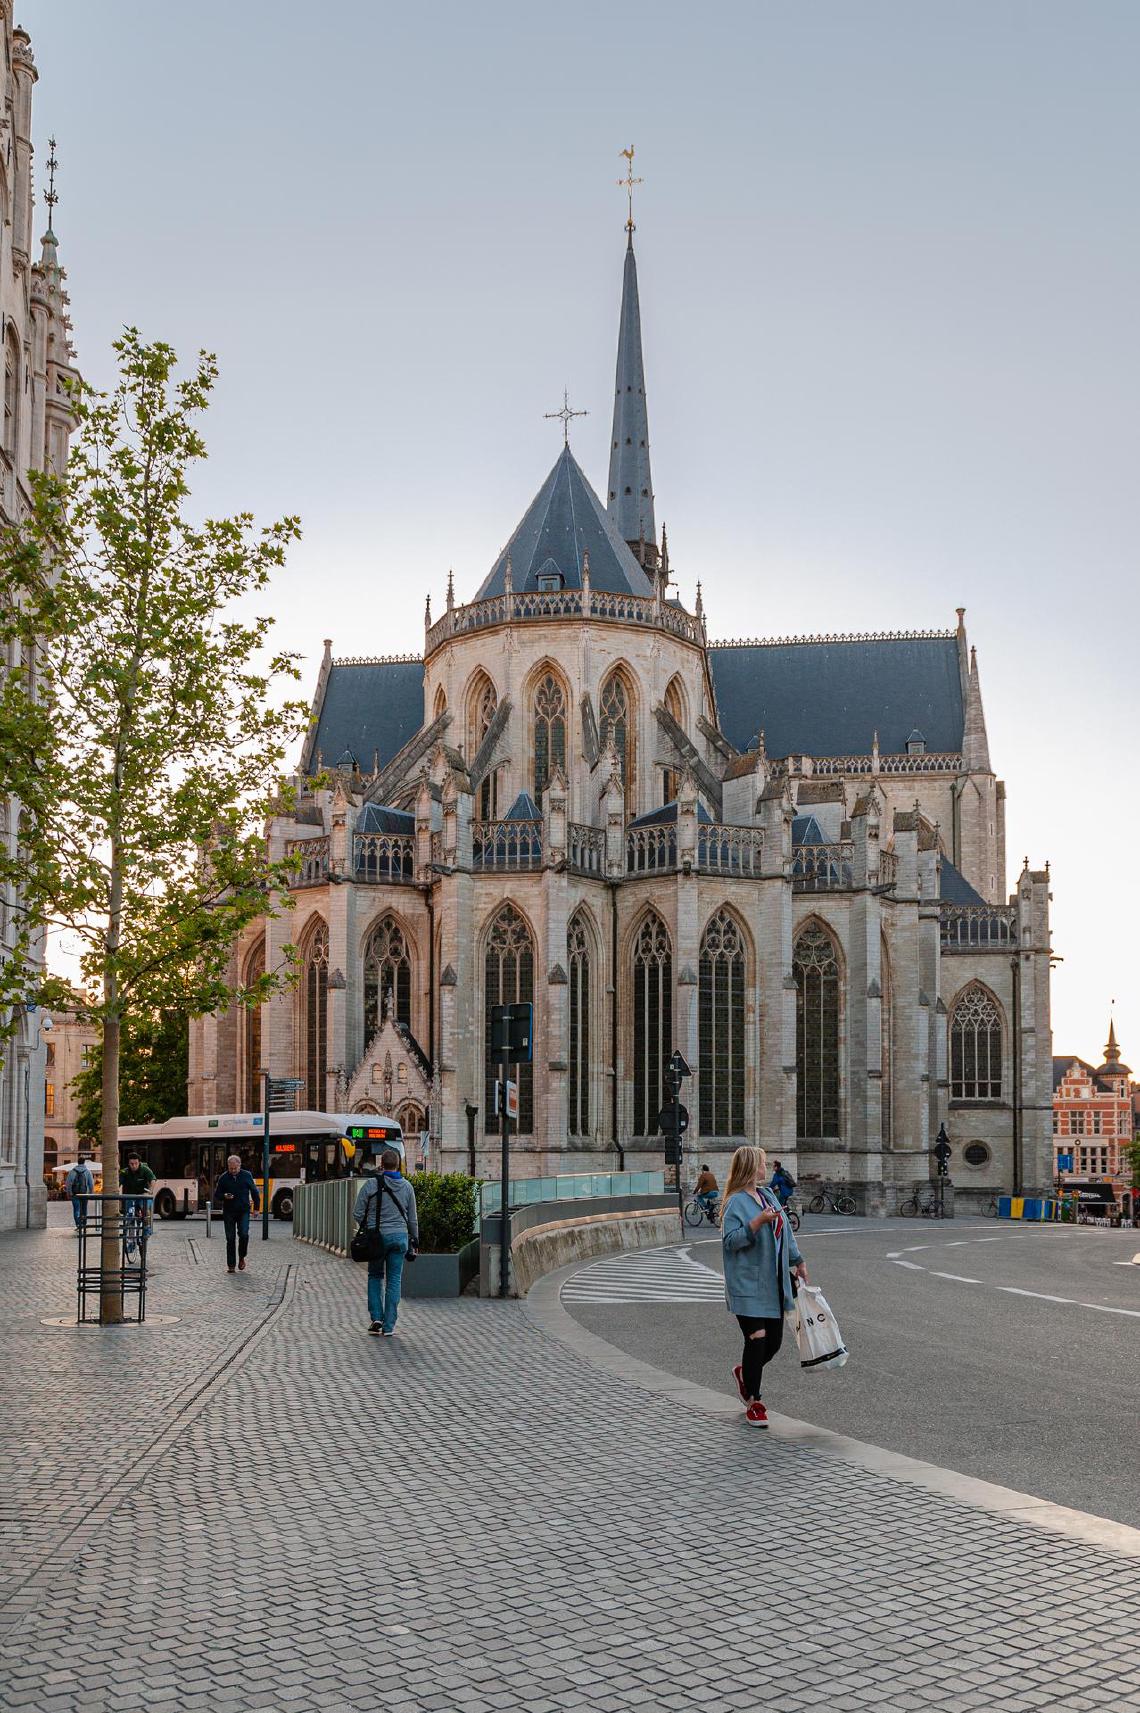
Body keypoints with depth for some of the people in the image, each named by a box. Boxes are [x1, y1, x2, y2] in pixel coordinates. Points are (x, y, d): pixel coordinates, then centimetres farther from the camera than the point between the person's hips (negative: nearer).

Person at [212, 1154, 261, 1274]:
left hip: (243, 1211, -1)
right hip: (229, 1212, 1)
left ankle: (241, 1257, 9)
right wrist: (224, 1196, -14)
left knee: (243, 1234, -15)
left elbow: (255, 1192, 11)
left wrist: (256, 1207, 9)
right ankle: (231, 1265, 6)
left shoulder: (247, 1175, 1)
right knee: (230, 1238, 0)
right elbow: (217, 1194, 7)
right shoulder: (223, 1178, 1)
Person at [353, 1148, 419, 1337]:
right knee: (394, 1281, 5)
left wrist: (368, 1227, 15)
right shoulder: (406, 1186, 3)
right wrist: (415, 1239, 20)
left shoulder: (371, 1185, -7)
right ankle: (389, 1326, 4)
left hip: (377, 1237, -2)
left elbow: (358, 1214, -4)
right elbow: (412, 1218, 9)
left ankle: (376, 1318, 4)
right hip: (399, 1236, 2)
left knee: (375, 1277, 16)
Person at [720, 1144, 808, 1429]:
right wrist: (759, 1221, -28)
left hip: (774, 1284, 8)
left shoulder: (768, 1196, 13)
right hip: (748, 1286, -8)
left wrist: (797, 1262, 26)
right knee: (757, 1339, -9)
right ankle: (753, 1402, 5)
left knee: (774, 1341, 9)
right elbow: (731, 1240, -20)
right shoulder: (736, 1202, -11)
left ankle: (744, 1373, 37)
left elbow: (785, 1231, 23)